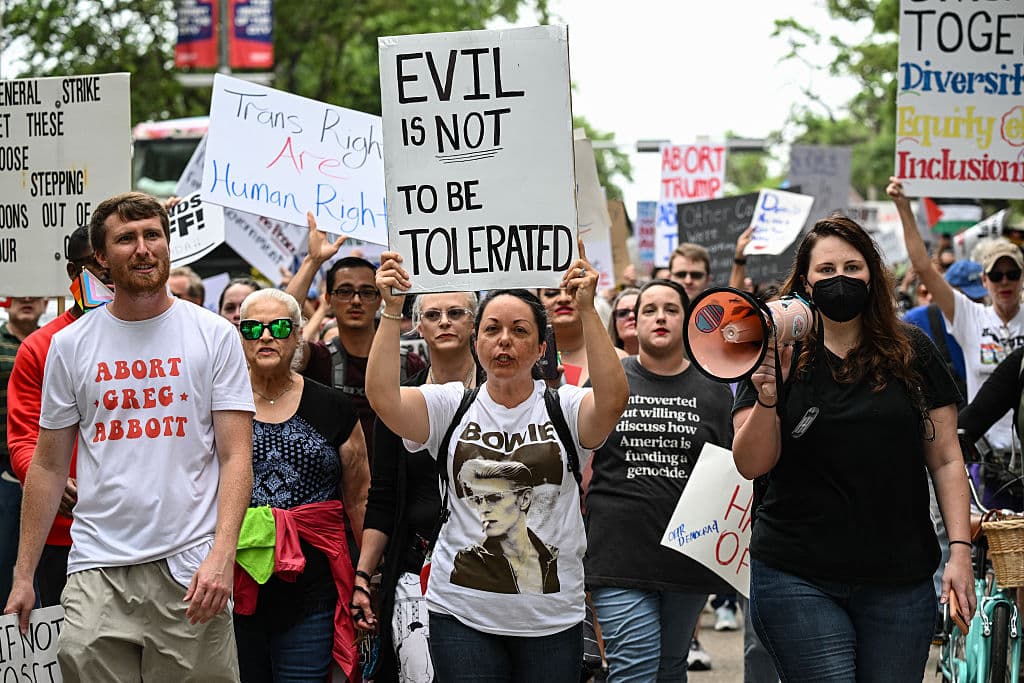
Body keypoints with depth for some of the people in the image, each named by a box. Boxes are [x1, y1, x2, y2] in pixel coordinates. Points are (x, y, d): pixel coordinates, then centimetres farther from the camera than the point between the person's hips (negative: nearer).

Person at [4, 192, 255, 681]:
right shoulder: (70, 345, 8)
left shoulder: (214, 335, 3)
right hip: (96, 571, 2)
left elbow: (236, 456, -1)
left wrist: (222, 554, -15)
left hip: (190, 569, -1)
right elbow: (48, 466, 12)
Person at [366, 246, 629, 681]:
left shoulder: (564, 407, 1)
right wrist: (392, 310, -17)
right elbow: (383, 397, -12)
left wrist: (587, 311, -25)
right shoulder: (451, 406, 4)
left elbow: (613, 399, -20)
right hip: (463, 613, 0)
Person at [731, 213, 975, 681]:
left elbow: (945, 459, 6)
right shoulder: (777, 357, 2)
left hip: (899, 580, 2)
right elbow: (750, 465, -5)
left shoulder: (912, 355, 6)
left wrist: (960, 549, -3)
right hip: (798, 580, -2)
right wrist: (766, 398, -21)